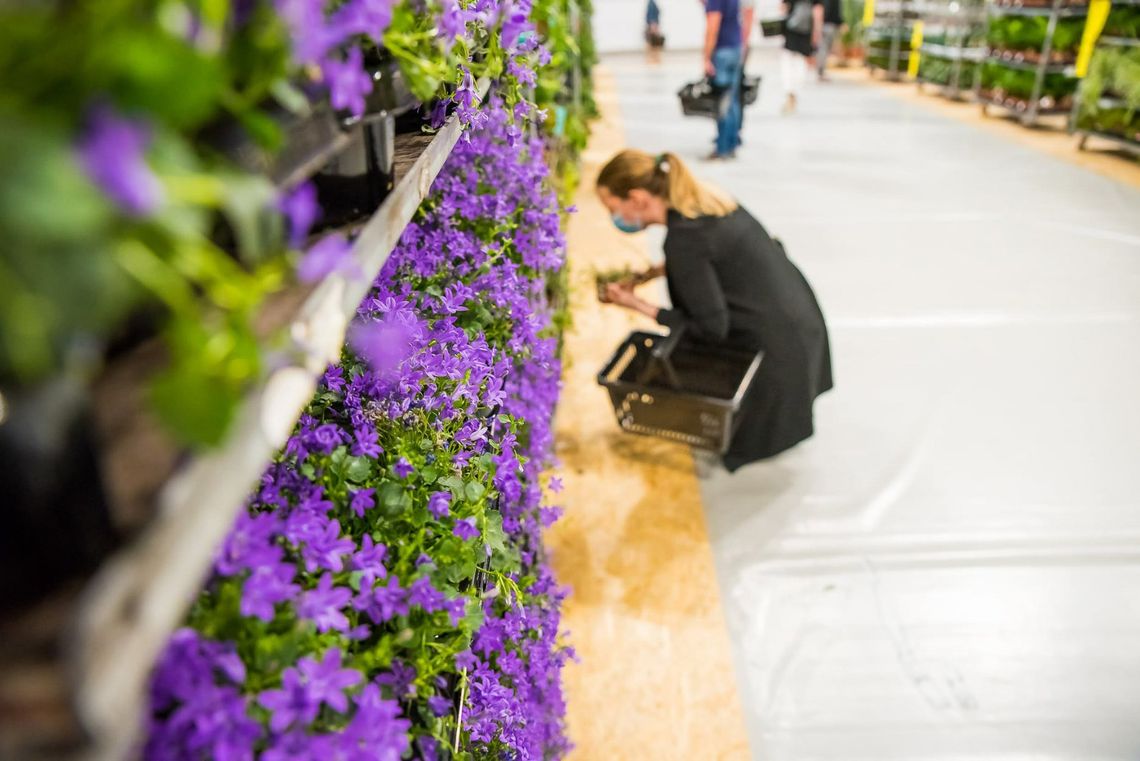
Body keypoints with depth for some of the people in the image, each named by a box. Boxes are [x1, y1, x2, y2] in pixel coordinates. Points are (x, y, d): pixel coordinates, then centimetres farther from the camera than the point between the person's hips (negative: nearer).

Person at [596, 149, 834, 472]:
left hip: (776, 346, -8)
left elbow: (711, 328, -21)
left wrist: (639, 305, -16)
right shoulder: (701, 198, -1)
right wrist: (652, 273, 9)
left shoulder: (683, 237, -26)